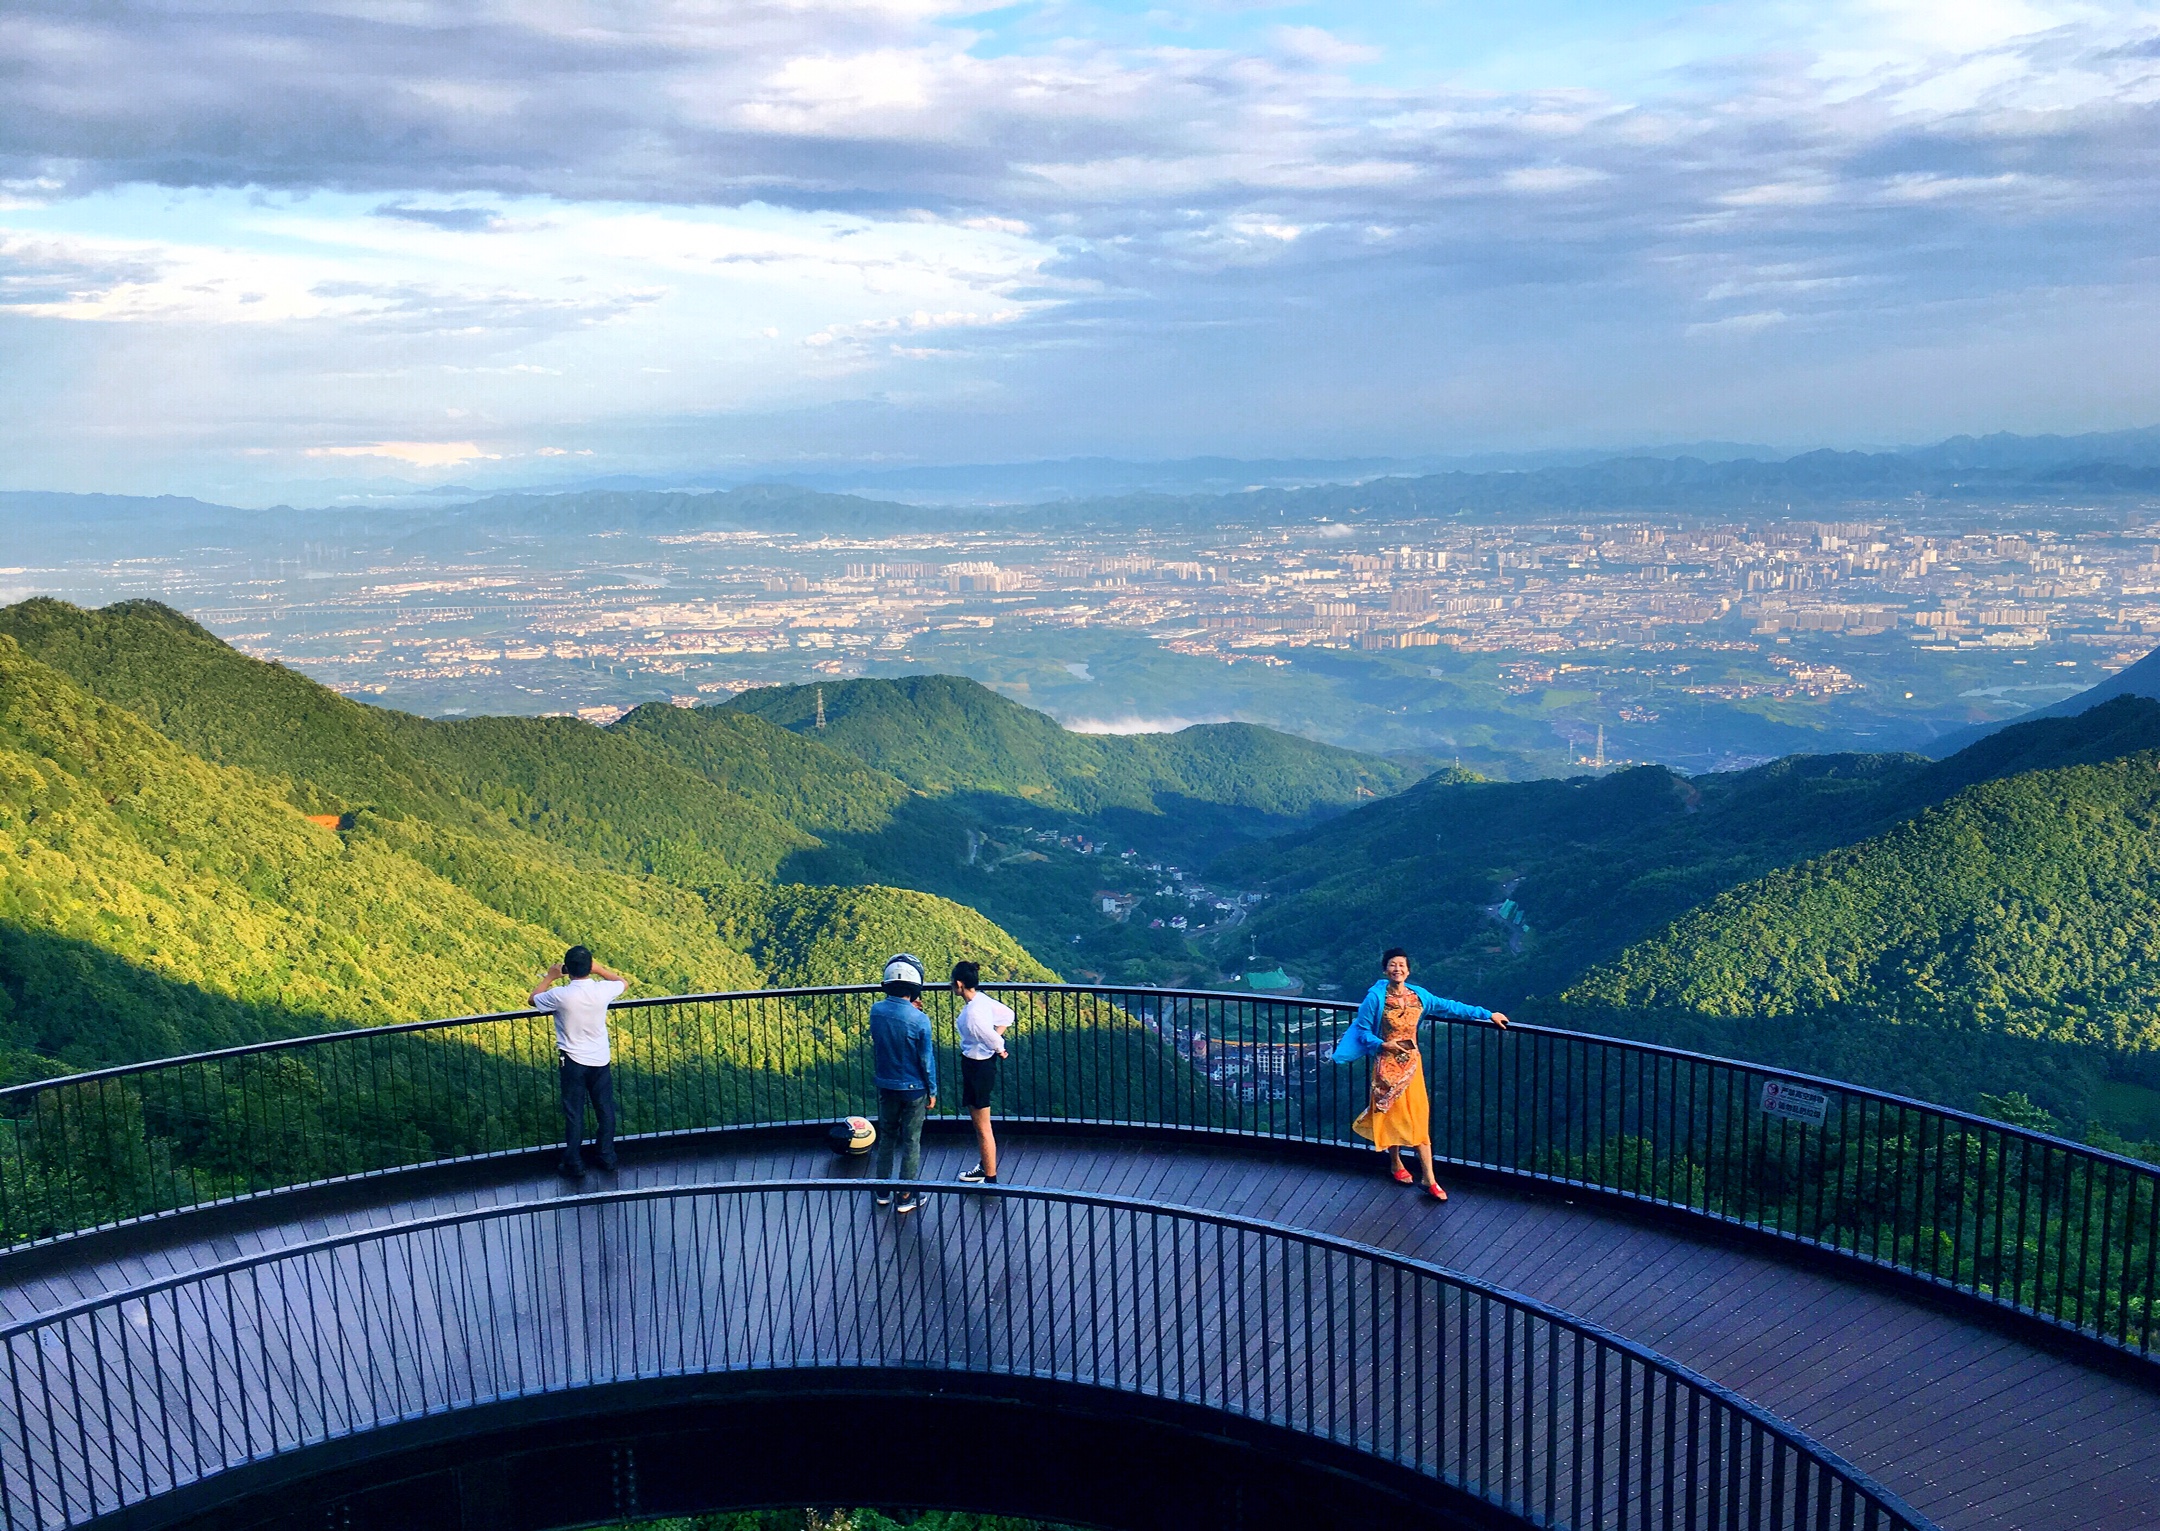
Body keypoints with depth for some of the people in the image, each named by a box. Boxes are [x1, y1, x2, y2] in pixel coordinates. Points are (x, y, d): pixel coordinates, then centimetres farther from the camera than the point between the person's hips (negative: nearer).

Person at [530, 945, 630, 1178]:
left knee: (574, 1114, 8)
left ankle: (575, 1165, 15)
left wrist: (550, 977, 12)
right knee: (605, 1110, 15)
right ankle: (608, 1158, 23)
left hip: (573, 1062, -2)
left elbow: (533, 999, 3)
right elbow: (624, 982, 11)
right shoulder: (602, 990, -13)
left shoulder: (560, 995, -19)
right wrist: (598, 969, 10)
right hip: (600, 1061, 2)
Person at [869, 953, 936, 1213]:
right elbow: (926, 1060, -14)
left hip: (886, 1086, 4)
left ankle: (883, 1191, 28)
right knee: (911, 1142, 9)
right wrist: (932, 1091, -1)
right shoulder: (919, 1020, -23)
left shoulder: (876, 1011, -10)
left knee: (886, 1137, 19)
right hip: (913, 1088, -4)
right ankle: (906, 1197, 17)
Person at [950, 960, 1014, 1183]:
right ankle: (984, 1167, 39)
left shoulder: (972, 1014, -29)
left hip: (979, 1067, -10)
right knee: (977, 1122, 24)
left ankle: (991, 1179, 14)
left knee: (983, 1127, 3)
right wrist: (996, 1039, 4)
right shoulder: (981, 999, -2)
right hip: (977, 1065, 10)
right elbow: (1007, 1014, 9)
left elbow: (992, 1040, -22)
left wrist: (999, 1050, -1)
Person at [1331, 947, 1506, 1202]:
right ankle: (1396, 1163, 32)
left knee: (1419, 1117, 1)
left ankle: (1429, 1178, 4)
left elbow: (1450, 1007, 7)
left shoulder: (1419, 995, 0)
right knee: (1392, 1115, 7)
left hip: (1411, 1062, 3)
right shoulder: (1376, 997, -12)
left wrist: (1487, 1014, 7)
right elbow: (1362, 1030, -6)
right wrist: (1382, 1044, -22)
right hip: (1387, 1064, -3)